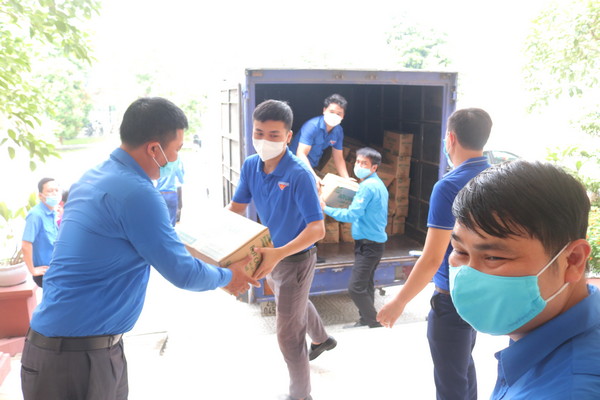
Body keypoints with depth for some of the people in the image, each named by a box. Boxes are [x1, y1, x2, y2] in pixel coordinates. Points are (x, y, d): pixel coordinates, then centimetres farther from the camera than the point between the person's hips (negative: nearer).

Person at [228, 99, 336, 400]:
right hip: (272, 254, 8)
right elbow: (236, 207, 2)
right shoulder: (250, 166, -10)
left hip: (296, 259, -8)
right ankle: (322, 339, 64)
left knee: (288, 333, 3)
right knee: (296, 303, 33)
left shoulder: (299, 175, -30)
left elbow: (317, 229, -33)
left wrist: (279, 253, -47)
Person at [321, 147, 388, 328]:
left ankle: (376, 325, -1)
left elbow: (352, 215, -22)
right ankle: (366, 320, 28)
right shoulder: (379, 185, 13)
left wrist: (326, 208, -16)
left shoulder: (367, 186, -18)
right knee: (366, 284, 18)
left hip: (368, 244, -11)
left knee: (356, 287, -10)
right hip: (375, 241, 11)